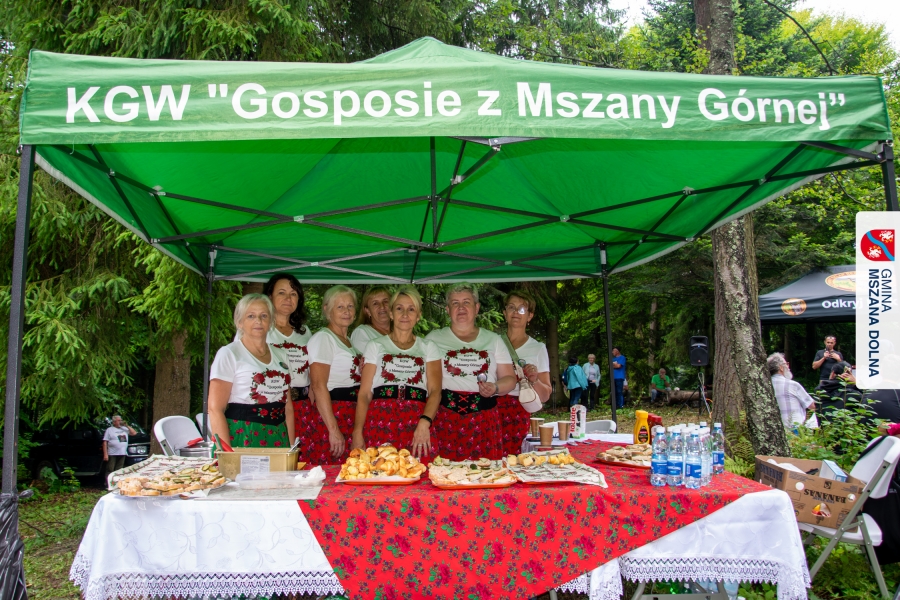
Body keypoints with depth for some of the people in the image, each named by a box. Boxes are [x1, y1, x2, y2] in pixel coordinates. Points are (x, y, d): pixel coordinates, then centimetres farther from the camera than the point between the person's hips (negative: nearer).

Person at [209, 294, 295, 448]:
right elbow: (215, 409, -9)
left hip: (278, 440, 5)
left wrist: (292, 447, 7)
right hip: (241, 439, -5)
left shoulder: (280, 356, 13)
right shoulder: (228, 354, -3)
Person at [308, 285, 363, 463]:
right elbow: (318, 386, -17)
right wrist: (333, 430, -21)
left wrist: (362, 372, 9)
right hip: (332, 414, -8)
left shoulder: (348, 341, 18)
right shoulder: (323, 338, -7)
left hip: (353, 416, 8)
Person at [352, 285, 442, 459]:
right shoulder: (375, 346, 15)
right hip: (380, 419, 0)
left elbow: (435, 391, 3)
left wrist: (424, 423, -16)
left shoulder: (428, 348, 16)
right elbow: (364, 393, 8)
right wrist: (357, 433, -6)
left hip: (417, 419, 0)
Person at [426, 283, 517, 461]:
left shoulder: (493, 340, 13)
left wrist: (495, 388, -10)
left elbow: (510, 378, 11)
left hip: (484, 419, 1)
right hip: (446, 418, -1)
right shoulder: (434, 339, 10)